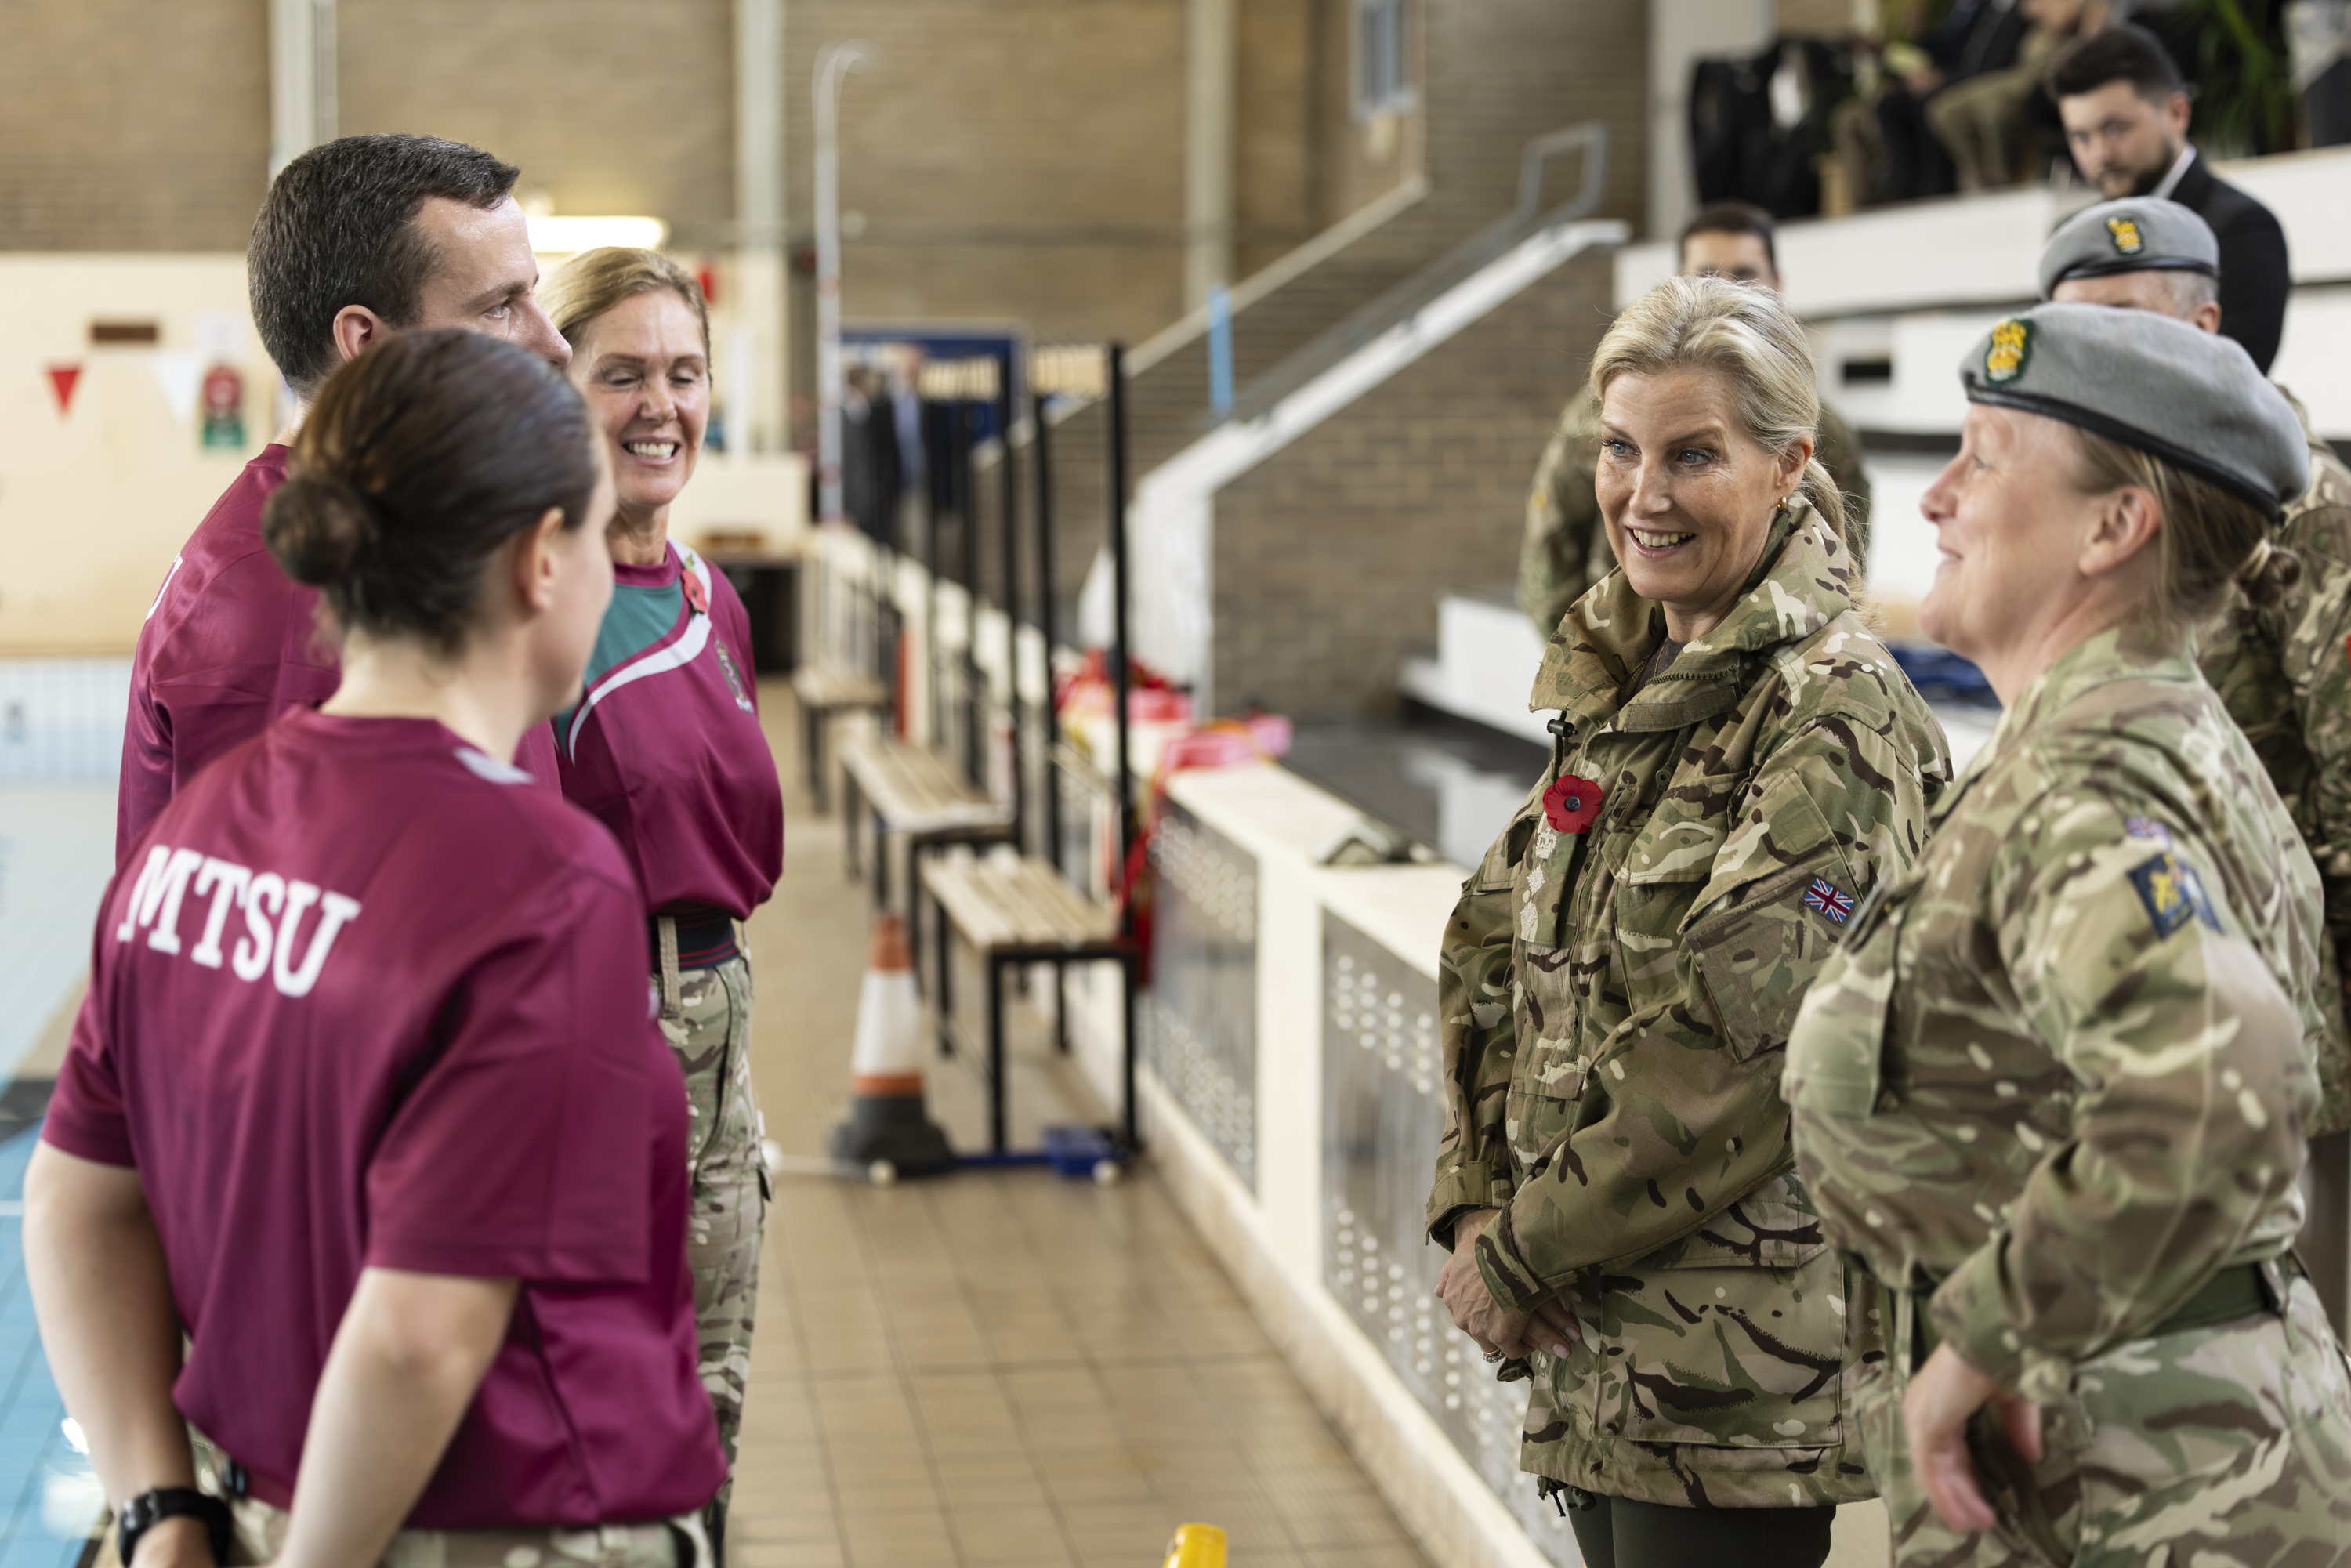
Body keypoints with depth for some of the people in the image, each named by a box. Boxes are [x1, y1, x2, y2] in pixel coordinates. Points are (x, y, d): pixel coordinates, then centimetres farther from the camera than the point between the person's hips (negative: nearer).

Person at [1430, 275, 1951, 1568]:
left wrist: (1524, 1253, -13)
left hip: (1737, 1364, -8)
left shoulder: (1836, 717, -14)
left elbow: (1739, 1058, -19)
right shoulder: (1617, 682, 11)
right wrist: (1478, 1203, -1)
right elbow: (1495, 955, 13)